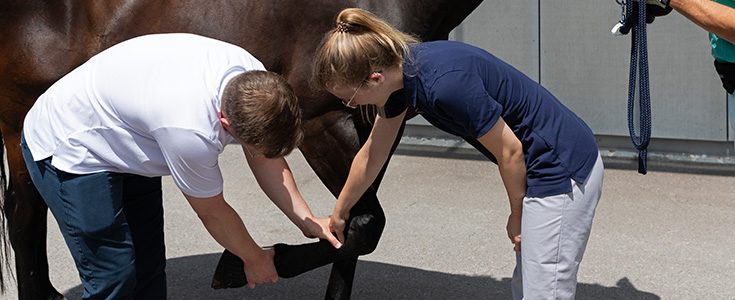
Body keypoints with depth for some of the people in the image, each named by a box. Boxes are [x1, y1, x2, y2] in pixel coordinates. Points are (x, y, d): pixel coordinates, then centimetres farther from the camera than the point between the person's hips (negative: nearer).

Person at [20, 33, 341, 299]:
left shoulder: (257, 80, -18)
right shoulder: (190, 131, -40)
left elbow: (268, 160, 1)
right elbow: (212, 212, -20)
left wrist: (307, 220, -5)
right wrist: (254, 258, -4)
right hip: (68, 152, -9)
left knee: (149, 270, 9)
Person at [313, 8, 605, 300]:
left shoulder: (444, 84, -30)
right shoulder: (401, 70, 0)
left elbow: (510, 151, -19)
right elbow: (373, 154, 16)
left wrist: (517, 216, -2)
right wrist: (338, 214, 28)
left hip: (562, 170, -10)